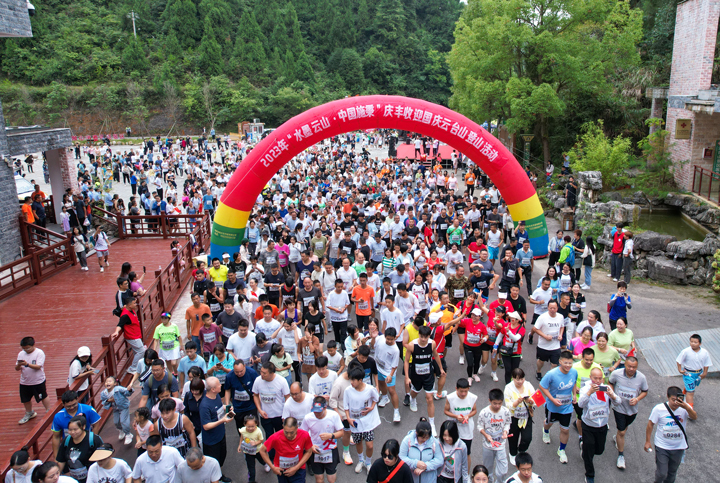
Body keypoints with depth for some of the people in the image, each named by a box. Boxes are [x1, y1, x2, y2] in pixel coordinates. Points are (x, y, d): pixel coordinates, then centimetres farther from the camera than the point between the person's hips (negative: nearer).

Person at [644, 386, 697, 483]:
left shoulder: (685, 408, -14)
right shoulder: (659, 409, -18)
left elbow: (694, 417, -32)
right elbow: (650, 424, -8)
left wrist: (686, 407, -50)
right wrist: (647, 441, -5)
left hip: (678, 447, 2)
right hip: (662, 447, -2)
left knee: (672, 472, 20)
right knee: (661, 473, 0)